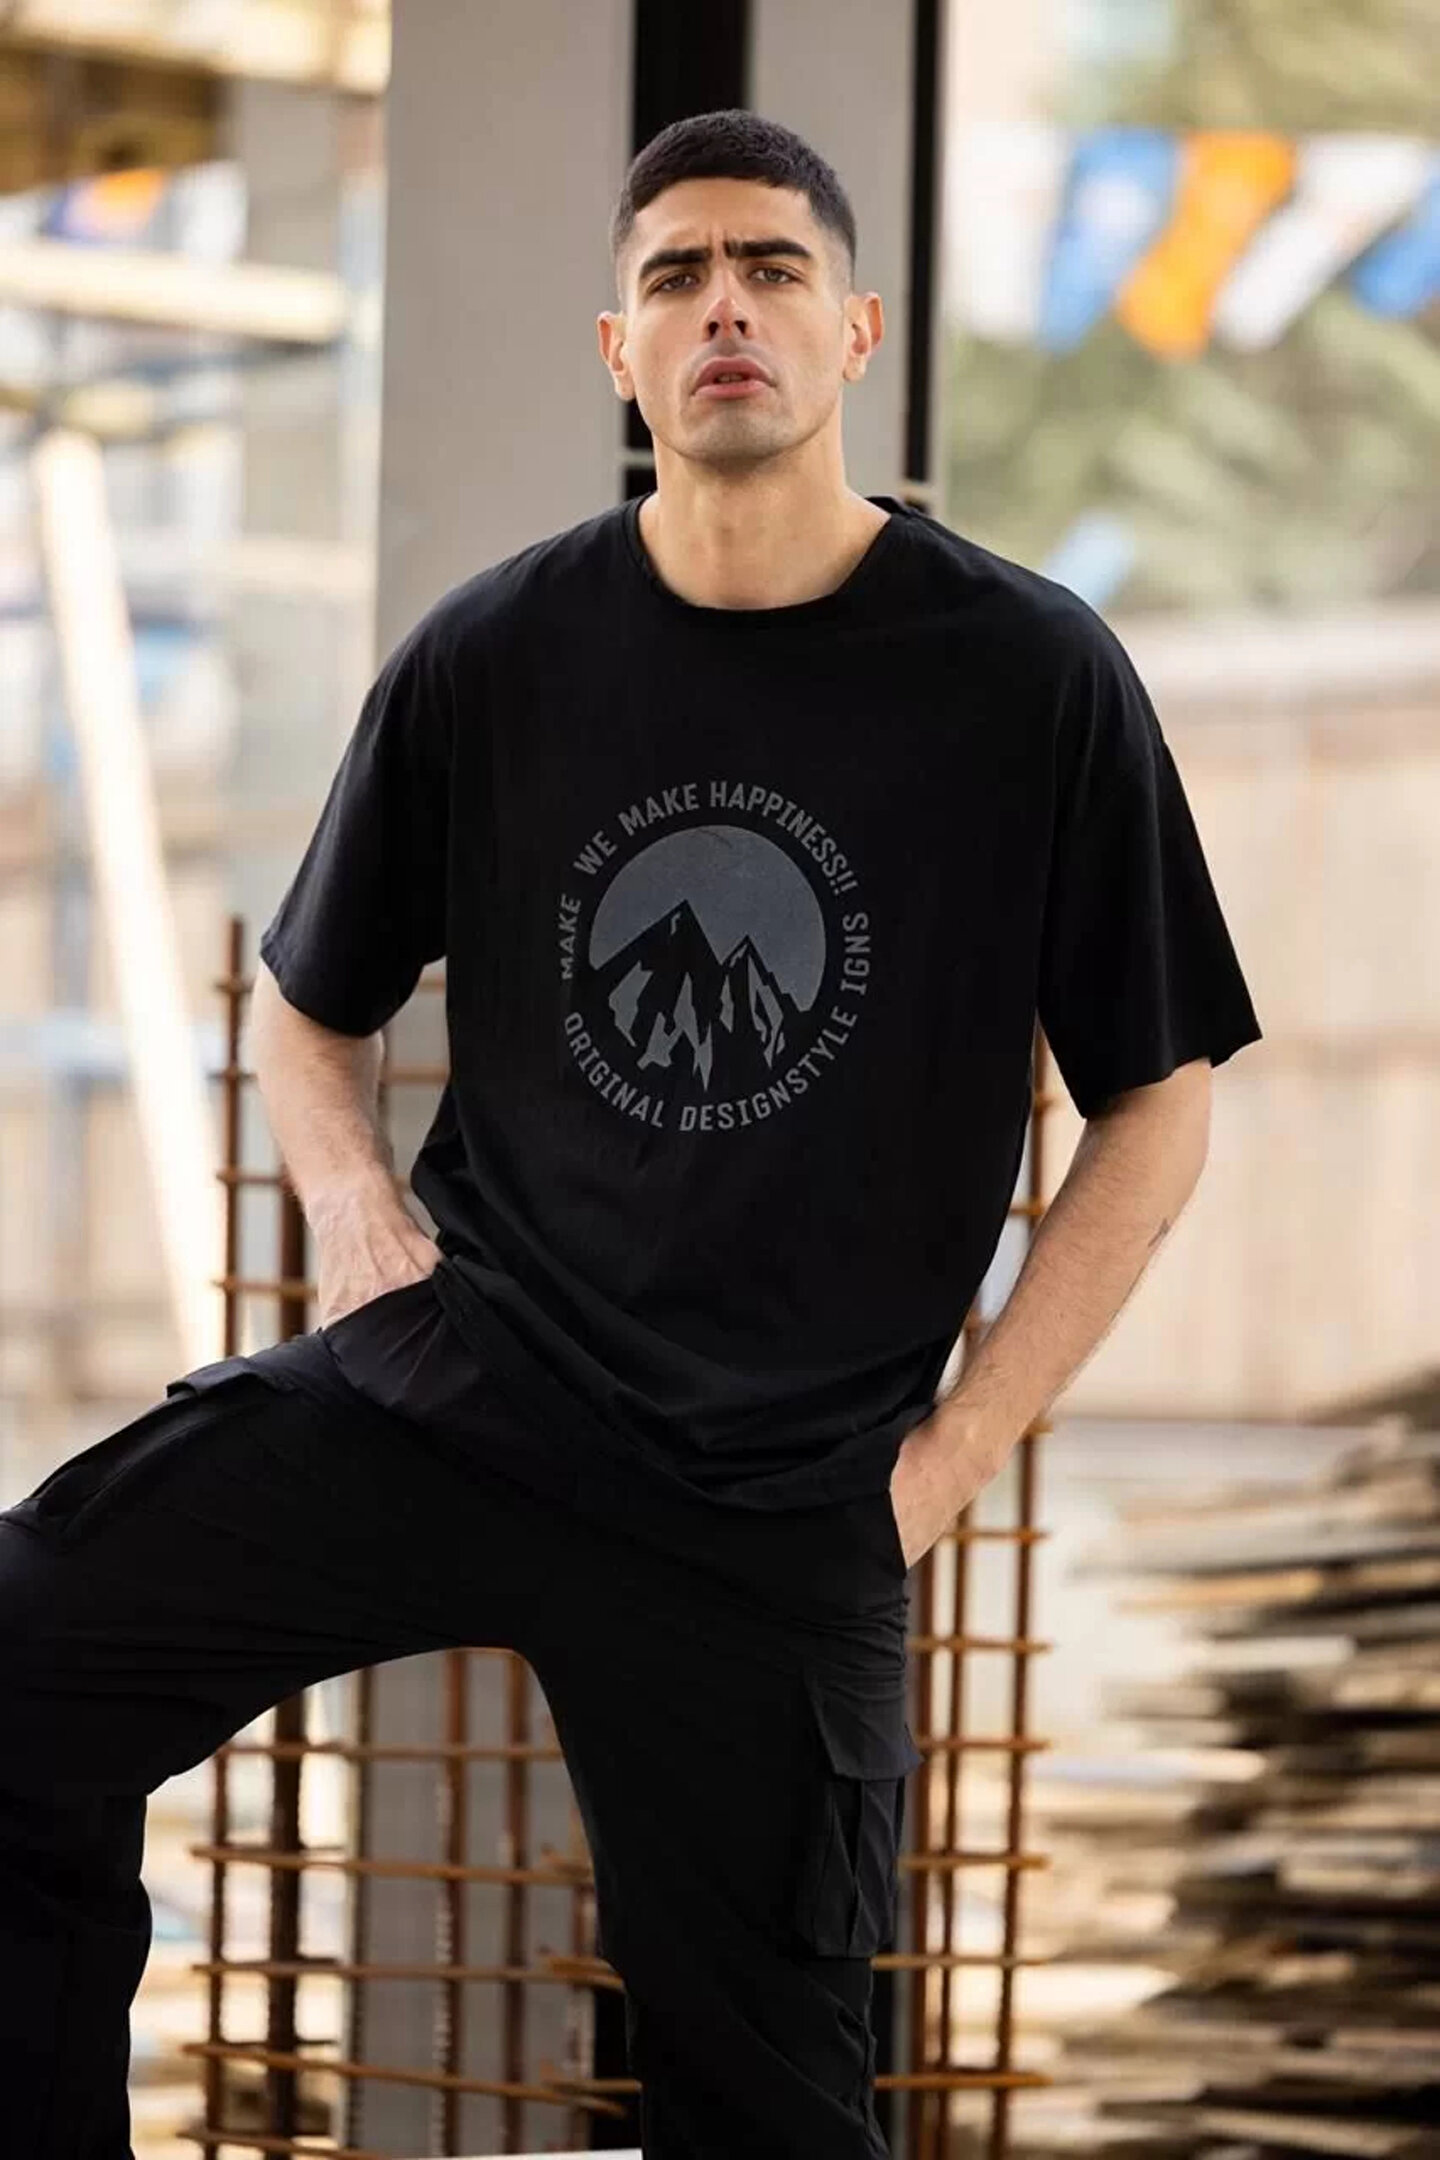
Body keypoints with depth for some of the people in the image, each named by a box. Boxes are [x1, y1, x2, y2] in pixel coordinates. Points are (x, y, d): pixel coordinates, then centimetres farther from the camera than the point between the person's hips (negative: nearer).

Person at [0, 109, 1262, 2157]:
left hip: (779, 1506, -2)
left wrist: (951, 1453, -3)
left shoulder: (1035, 681, -4)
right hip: (449, 1378, 2)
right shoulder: (490, 660, 2)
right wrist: (359, 1219, -2)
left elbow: (1157, 1101, 3)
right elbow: (308, 1004, 18)